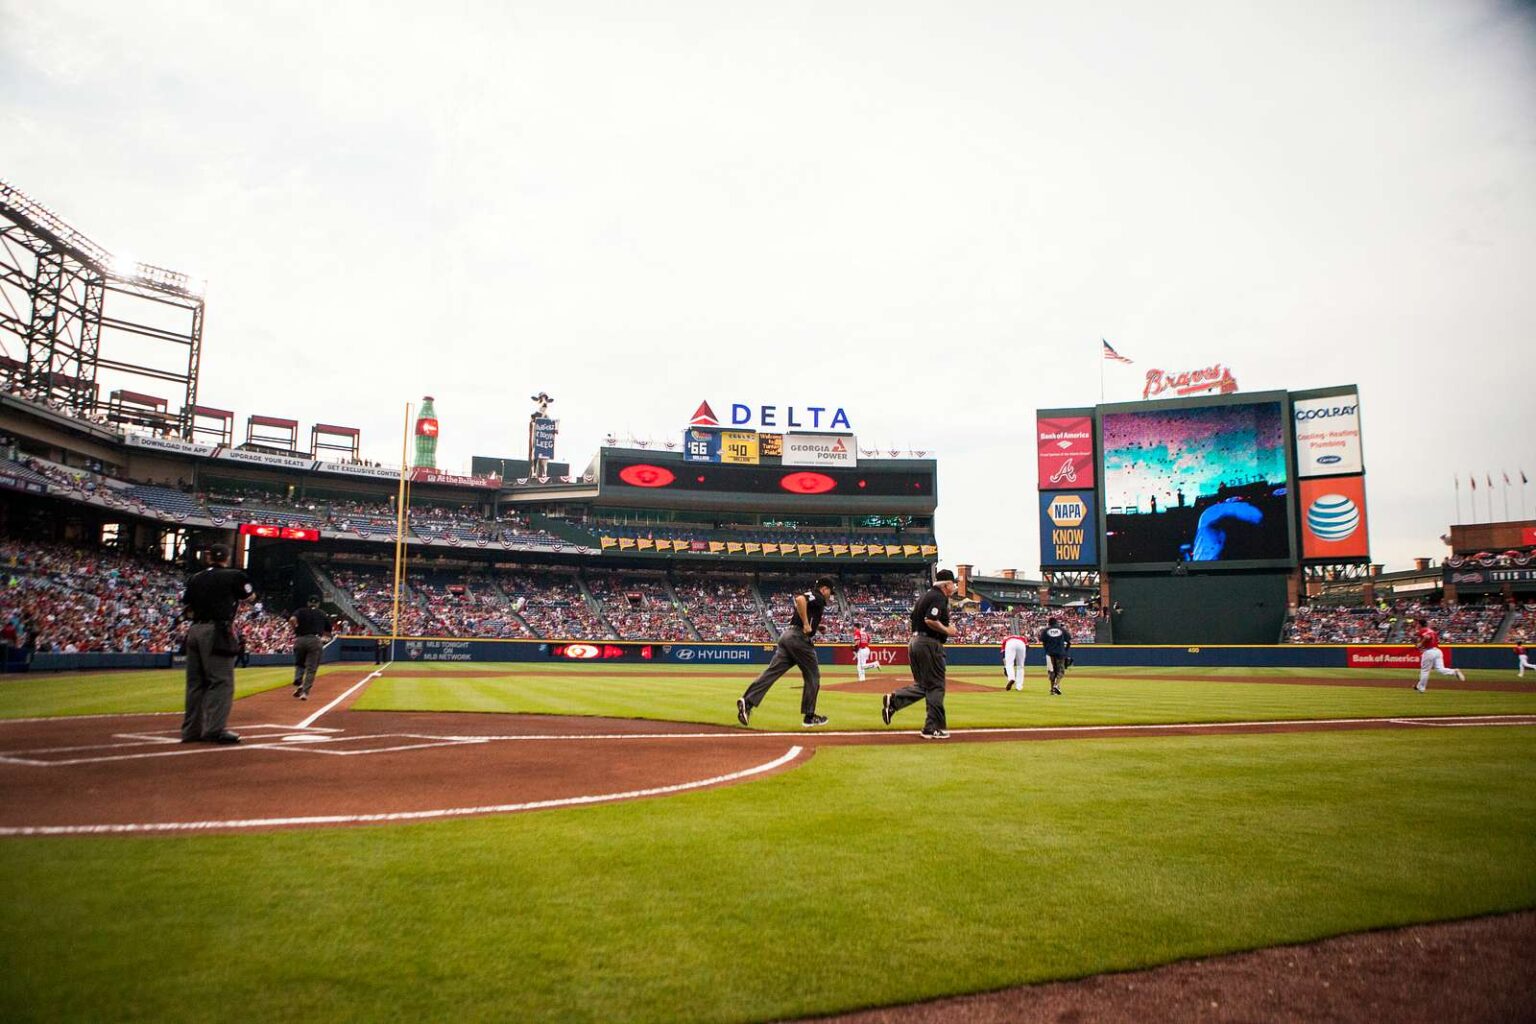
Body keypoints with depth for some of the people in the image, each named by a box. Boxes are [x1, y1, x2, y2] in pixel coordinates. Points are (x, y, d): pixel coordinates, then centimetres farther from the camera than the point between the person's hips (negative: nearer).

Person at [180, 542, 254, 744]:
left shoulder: (195, 579, 12)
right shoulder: (233, 576, -3)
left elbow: (188, 610, 13)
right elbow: (249, 596, 12)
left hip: (194, 631, 6)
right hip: (217, 632, -6)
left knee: (195, 682, 11)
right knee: (221, 681, -5)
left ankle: (192, 730, 17)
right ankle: (214, 729, -10)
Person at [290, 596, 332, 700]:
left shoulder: (301, 611, 13)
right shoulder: (323, 614, 15)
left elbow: (292, 619, -9)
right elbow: (328, 631, 15)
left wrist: (296, 629, 5)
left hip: (300, 640, 1)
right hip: (315, 640, -1)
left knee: (299, 664, 21)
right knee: (311, 668, 2)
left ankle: (298, 684, 0)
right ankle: (305, 691, -7)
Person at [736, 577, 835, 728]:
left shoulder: (810, 597, 27)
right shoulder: (818, 597, -2)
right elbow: (800, 599, -23)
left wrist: (815, 626, 29)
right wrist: (806, 625, -20)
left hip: (786, 635, 9)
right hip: (799, 637, -9)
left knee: (772, 671, -4)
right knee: (813, 676, 4)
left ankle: (748, 701, -20)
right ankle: (809, 717, 7)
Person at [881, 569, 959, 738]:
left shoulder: (925, 596, 19)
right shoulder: (939, 598, -10)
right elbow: (930, 620, -23)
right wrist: (947, 630, -11)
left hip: (915, 642, 9)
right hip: (930, 644, -9)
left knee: (921, 685, 15)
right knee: (935, 687, -1)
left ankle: (893, 700, -4)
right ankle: (934, 729, 2)